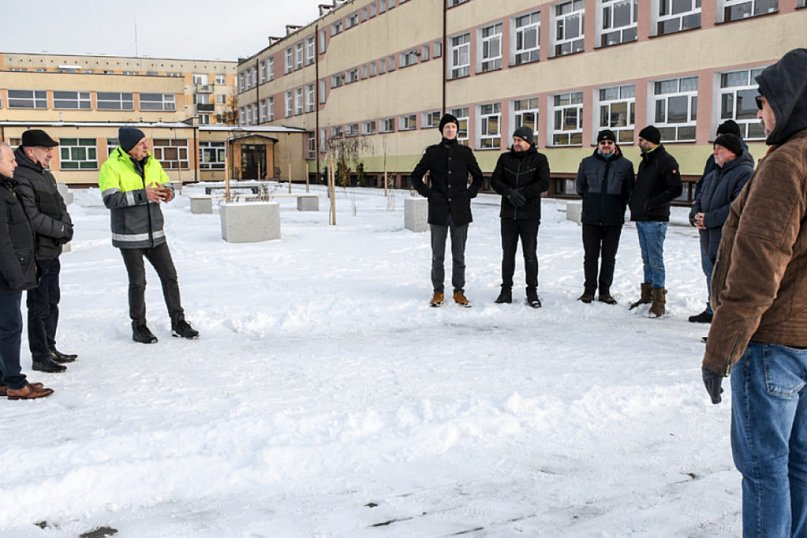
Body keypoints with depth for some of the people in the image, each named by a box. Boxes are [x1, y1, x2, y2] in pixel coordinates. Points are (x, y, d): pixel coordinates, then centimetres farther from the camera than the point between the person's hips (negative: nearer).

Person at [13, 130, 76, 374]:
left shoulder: (45, 174, 14)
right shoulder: (20, 177, -17)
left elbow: (60, 205, 15)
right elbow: (32, 217, -23)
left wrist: (67, 227, -4)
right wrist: (62, 229, -14)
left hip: (52, 252, 10)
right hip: (36, 254, -10)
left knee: (52, 302, 18)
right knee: (39, 306, -1)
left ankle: (50, 348, 31)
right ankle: (40, 357, 9)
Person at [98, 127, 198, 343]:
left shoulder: (152, 163, 6)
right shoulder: (111, 166, -11)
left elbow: (166, 184, 15)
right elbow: (110, 199, -21)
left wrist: (168, 193, -10)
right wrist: (142, 195, -28)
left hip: (155, 233, 6)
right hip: (129, 236, -5)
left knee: (170, 277, 8)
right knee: (138, 282, 3)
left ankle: (178, 322, 19)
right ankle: (139, 327, 18)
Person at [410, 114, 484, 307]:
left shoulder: (465, 152, 6)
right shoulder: (432, 152, 4)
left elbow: (478, 177, 16)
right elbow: (415, 177, 10)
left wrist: (469, 194, 4)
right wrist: (428, 193, 0)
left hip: (460, 211, 1)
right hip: (438, 211, 0)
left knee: (459, 255, 6)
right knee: (438, 255, 5)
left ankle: (459, 291, 15)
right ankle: (438, 291, 15)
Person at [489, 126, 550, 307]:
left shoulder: (539, 159, 0)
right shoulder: (505, 158, 8)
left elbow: (544, 183, -10)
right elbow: (495, 180, 1)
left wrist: (522, 193, -17)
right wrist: (510, 192, -16)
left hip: (530, 215, -3)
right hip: (508, 214, 3)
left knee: (530, 254, 0)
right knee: (507, 253, 8)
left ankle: (532, 292, 9)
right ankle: (506, 290, 17)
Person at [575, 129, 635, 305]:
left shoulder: (625, 165, 2)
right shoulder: (587, 163, 4)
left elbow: (629, 191, 8)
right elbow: (580, 187, 14)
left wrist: (618, 207, 6)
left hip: (614, 220, 0)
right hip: (590, 218, 0)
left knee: (609, 257, 7)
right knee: (590, 255, 4)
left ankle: (605, 291, 16)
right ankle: (589, 290, 13)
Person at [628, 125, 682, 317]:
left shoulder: (666, 161, -10)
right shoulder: (645, 161, 18)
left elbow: (676, 189, -18)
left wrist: (652, 203, -18)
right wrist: (635, 203, 7)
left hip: (655, 220, -9)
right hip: (641, 218, 9)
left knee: (655, 260, -6)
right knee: (647, 259, 14)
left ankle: (658, 300, -1)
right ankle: (647, 295, 21)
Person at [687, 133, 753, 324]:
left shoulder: (745, 174, -11)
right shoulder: (712, 176, 19)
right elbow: (698, 200, 21)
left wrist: (709, 219, -19)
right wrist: (695, 217, -2)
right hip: (709, 240, 9)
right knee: (712, 277, 21)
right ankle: (712, 311, 36)